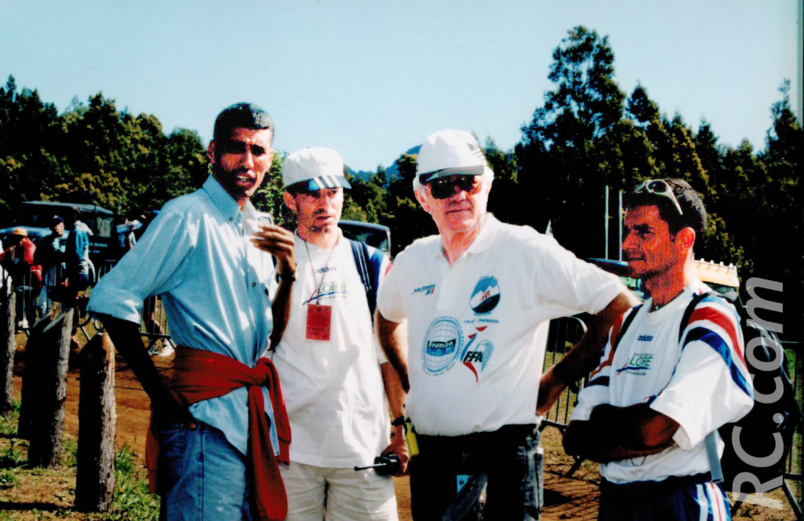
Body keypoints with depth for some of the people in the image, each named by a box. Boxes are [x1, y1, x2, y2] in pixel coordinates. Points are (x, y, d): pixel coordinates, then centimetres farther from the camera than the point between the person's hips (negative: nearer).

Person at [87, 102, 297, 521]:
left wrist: (287, 273, -1)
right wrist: (160, 394, -14)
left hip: (258, 412, 8)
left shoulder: (257, 230, 15)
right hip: (206, 414, -8)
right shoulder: (189, 216, -8)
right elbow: (112, 300, -13)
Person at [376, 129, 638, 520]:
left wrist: (555, 381, -5)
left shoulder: (528, 251, -8)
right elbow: (388, 318, 29)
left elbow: (621, 307, -8)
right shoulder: (412, 261, 8)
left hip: (505, 451, -5)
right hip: (432, 454, 5)